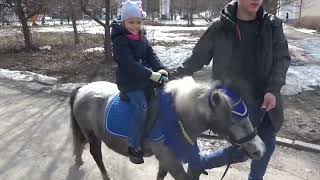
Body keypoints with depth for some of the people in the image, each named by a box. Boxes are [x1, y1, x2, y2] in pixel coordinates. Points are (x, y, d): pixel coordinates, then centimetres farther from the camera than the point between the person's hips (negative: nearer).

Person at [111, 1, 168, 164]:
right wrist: (150, 74, -29)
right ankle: (133, 146, -12)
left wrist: (159, 68, -15)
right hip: (129, 82, -7)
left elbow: (151, 54, 4)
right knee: (141, 106, -22)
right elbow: (129, 64, -24)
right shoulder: (120, 40, -15)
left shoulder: (141, 38, 9)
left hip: (145, 77, 8)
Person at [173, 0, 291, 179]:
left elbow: (282, 58, -2)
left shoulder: (273, 25, 0)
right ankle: (198, 164, 23)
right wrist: (175, 77, -3)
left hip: (267, 99, 5)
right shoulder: (220, 27, -10)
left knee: (267, 143, 19)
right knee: (242, 150, -1)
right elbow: (197, 58, -2)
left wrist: (273, 89, -17)